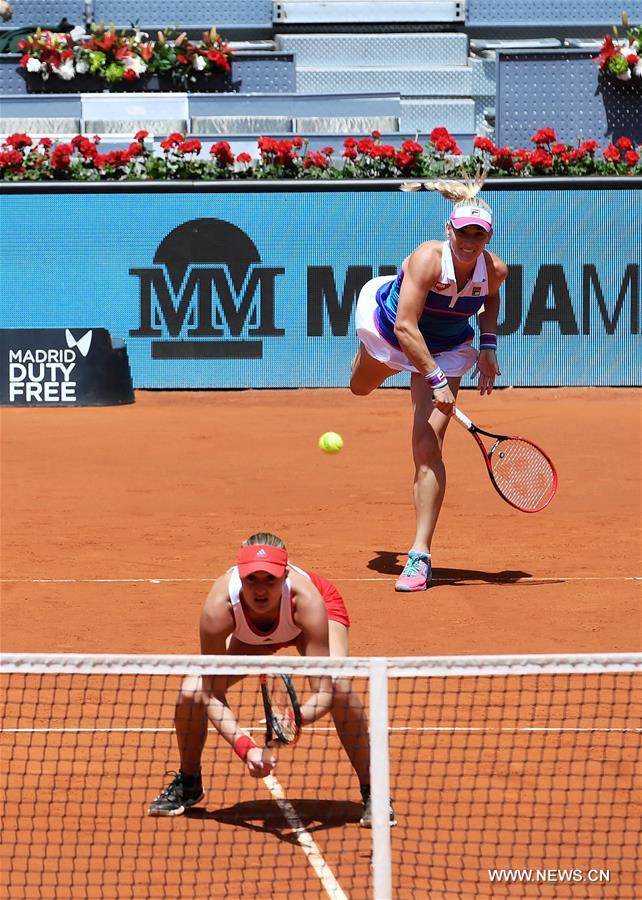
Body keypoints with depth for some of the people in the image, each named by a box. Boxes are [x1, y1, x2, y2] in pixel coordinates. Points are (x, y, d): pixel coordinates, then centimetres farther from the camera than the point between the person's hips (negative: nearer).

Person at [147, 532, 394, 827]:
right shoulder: (219, 607, -41)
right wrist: (244, 747, -48)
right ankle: (187, 785, 13)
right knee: (191, 692, -17)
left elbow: (324, 692, -43)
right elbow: (212, 696, -34)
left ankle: (371, 792, -10)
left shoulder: (306, 599, -44)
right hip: (249, 635, 2)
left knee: (339, 687, -30)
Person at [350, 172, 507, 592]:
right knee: (362, 388, 33)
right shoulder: (427, 260, -37)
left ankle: (420, 557, -12)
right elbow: (406, 327, -40)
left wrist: (489, 345, -6)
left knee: (428, 448, -13)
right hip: (389, 329, -1)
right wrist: (435, 379, -44)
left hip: (446, 349, 1)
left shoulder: (495, 269, -23)